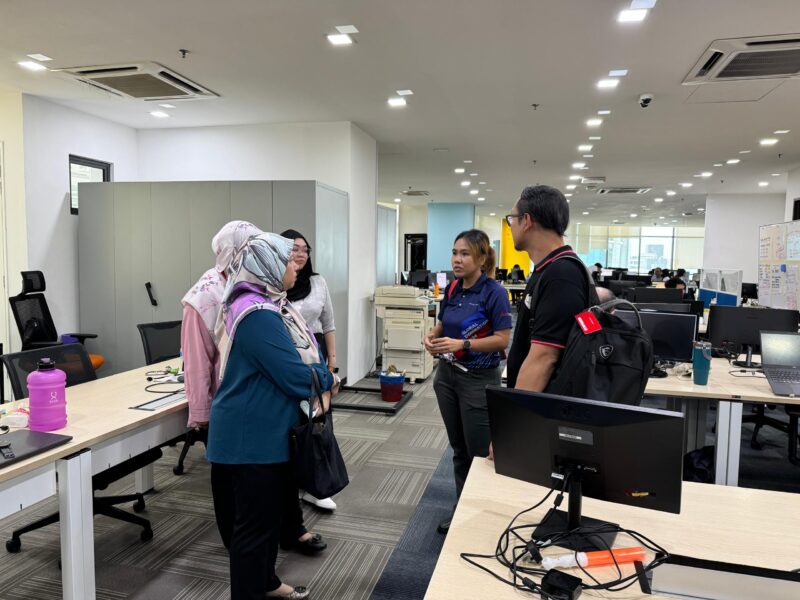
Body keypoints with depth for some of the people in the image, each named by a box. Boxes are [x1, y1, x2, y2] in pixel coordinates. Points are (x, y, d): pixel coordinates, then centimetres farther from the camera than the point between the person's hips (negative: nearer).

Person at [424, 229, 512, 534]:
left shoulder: (493, 292, -15)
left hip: (479, 379, -7)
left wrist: (462, 344, -25)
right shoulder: (452, 290, 5)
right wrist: (432, 336, -6)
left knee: (480, 451, 4)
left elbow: (502, 339, -17)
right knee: (458, 448, 16)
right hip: (447, 374, 7)